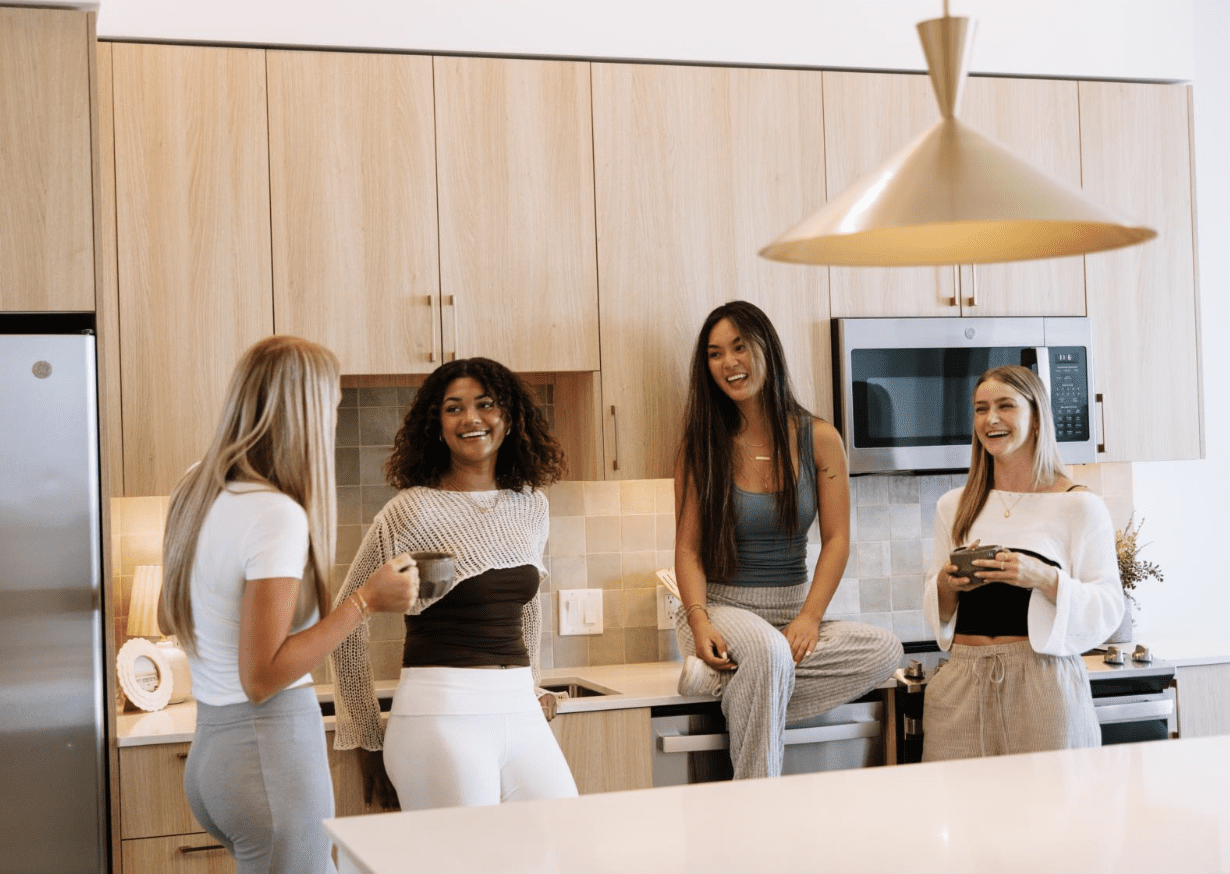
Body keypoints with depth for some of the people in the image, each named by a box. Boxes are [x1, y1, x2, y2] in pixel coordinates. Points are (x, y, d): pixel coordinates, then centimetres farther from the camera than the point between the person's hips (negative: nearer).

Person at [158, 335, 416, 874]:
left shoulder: (195, 492, 7)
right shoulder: (277, 514, -19)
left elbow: (168, 620, 20)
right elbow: (262, 678, -19)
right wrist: (364, 603, -17)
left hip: (209, 747, 9)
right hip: (271, 749, -9)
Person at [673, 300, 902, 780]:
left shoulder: (820, 439, 4)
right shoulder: (701, 446, 2)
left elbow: (836, 539, 0)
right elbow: (688, 548, -2)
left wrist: (809, 618, -15)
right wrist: (700, 622, -21)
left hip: (792, 614, 3)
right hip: (722, 609, -3)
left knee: (886, 650, -24)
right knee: (768, 650, -37)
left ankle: (724, 680, -22)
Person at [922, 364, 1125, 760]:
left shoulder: (1078, 505, 0)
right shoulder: (953, 507, 12)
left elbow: (1108, 609, -3)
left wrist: (1044, 578, -18)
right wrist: (945, 586, -5)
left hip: (1043, 683, -3)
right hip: (962, 682, 3)